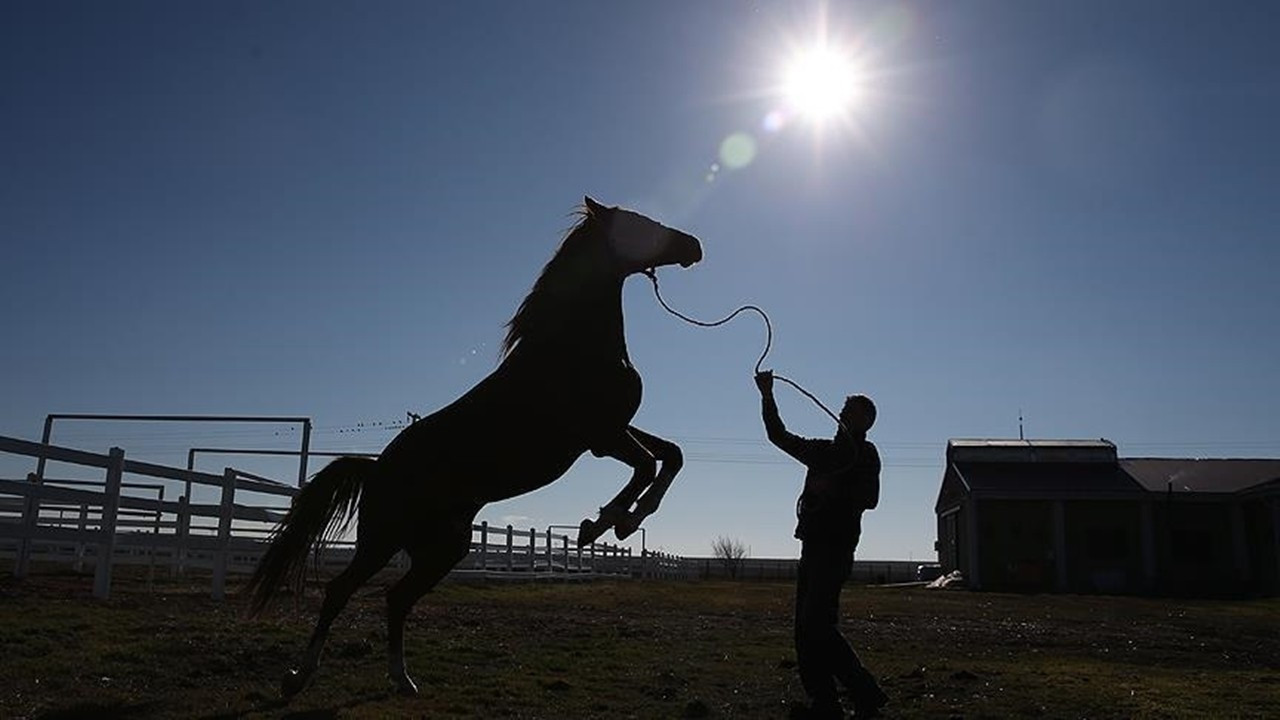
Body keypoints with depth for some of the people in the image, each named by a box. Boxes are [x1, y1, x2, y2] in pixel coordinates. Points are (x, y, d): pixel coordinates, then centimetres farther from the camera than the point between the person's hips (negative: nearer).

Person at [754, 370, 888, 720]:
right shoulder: (823, 450, 23)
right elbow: (781, 438, 26)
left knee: (817, 625, -16)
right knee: (805, 628, 4)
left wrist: (833, 488, -21)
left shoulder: (865, 453, 2)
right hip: (813, 546, 8)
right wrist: (767, 397, 19)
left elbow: (870, 498, -11)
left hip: (836, 546, -8)